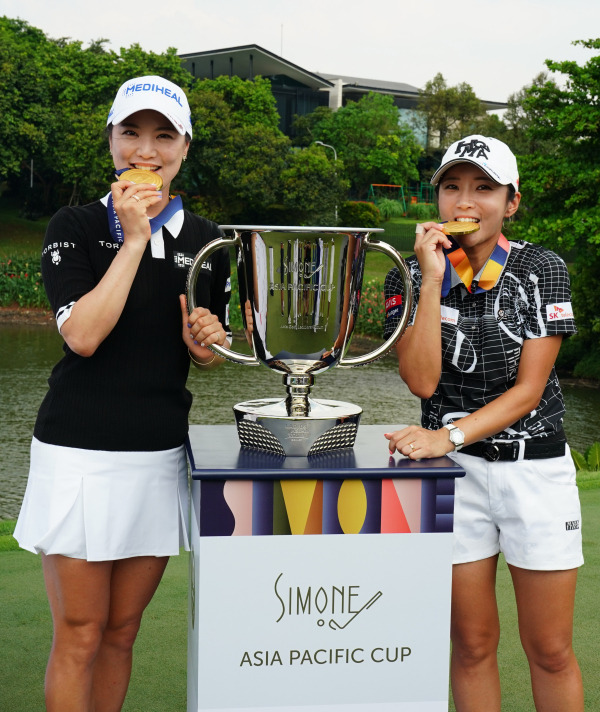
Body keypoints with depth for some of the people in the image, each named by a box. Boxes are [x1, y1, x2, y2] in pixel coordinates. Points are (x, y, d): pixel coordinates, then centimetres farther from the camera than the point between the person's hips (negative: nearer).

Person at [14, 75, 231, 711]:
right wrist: (135, 239, -16)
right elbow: (82, 335, -18)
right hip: (79, 451, -4)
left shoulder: (203, 240, 9)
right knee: (79, 636, 2)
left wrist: (203, 342, -5)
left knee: (121, 633, 14)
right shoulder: (76, 228, -3)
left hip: (160, 455, 4)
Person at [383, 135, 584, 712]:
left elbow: (529, 388, -10)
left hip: (536, 468, 0)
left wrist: (449, 436, -22)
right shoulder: (410, 277, -1)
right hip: (454, 470, 1)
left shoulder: (541, 270, -4)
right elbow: (423, 380, -14)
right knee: (472, 643, 8)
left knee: (550, 650, 6)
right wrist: (432, 278, -18)